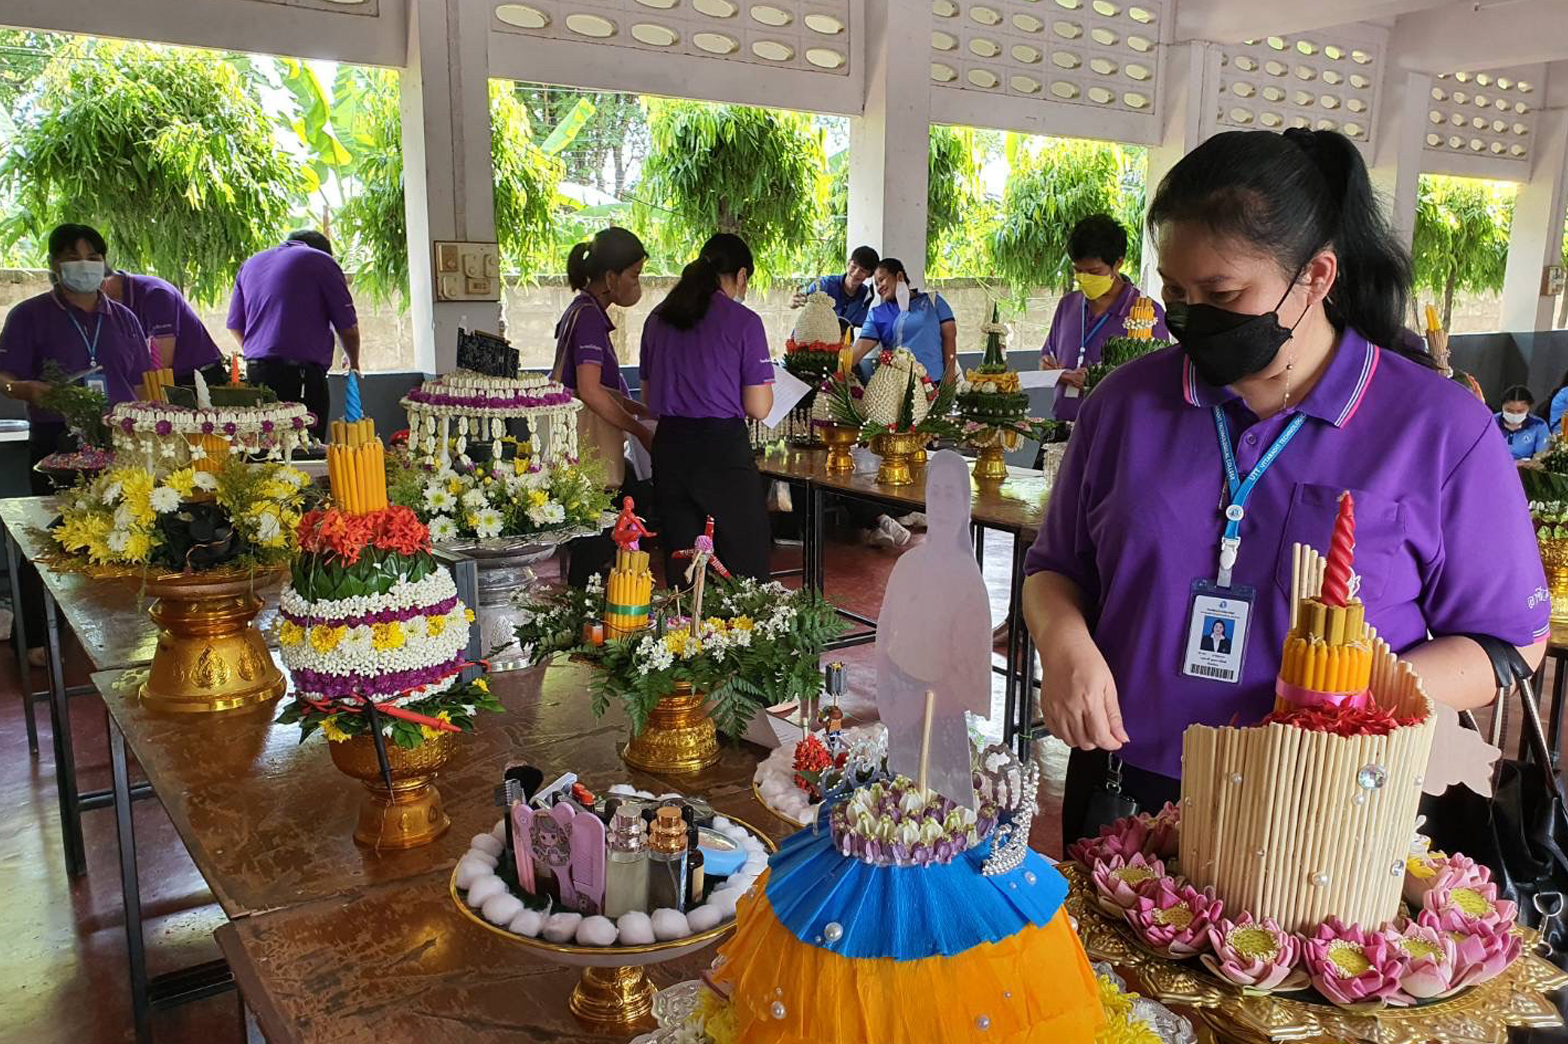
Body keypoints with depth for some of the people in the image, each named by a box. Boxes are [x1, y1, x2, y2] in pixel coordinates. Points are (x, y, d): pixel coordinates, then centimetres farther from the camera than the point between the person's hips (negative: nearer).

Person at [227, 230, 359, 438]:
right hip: (303, 373, -6)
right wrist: (354, 363, 20)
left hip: (256, 373, 6)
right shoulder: (321, 261, 4)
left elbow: (235, 326, 22)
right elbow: (348, 327, 2)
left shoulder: (249, 265, 21)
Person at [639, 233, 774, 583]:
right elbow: (758, 408, -7)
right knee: (744, 570, 4)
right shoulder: (744, 321, -7)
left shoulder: (658, 318, 9)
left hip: (669, 448, 5)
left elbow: (649, 397, 16)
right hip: (723, 449, -5)